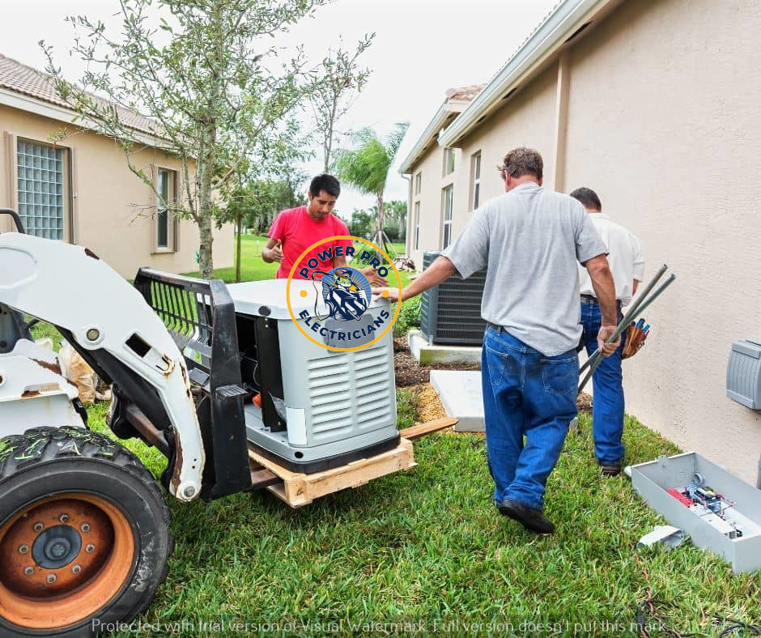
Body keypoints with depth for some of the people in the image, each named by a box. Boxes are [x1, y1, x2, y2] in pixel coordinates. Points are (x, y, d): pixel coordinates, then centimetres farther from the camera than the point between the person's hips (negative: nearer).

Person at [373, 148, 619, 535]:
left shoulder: (493, 210, 2)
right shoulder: (570, 208, 4)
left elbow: (448, 263, -2)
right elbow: (598, 267, -1)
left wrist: (402, 294, 7)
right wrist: (609, 324, 8)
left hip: (503, 337, 1)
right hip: (556, 342, -1)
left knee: (504, 423, 15)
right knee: (551, 419, 14)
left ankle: (506, 494, 29)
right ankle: (525, 495, 2)